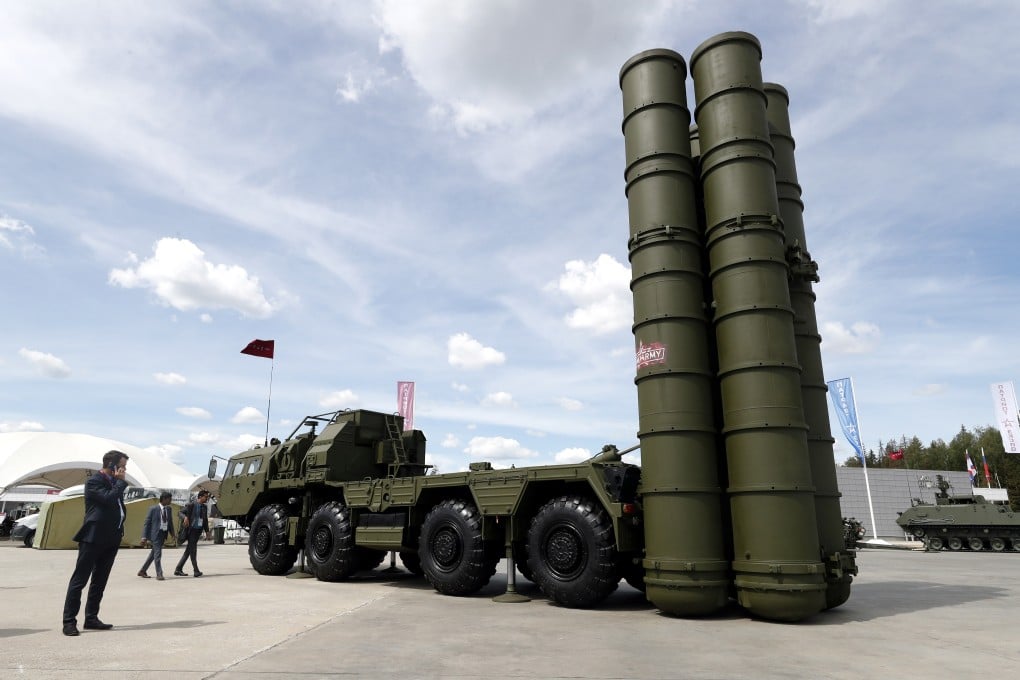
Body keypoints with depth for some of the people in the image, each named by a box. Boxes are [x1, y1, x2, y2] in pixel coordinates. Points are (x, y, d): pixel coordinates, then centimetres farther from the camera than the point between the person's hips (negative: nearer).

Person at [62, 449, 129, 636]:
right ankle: (69, 621, 3)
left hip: (111, 538, 8)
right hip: (93, 537, -8)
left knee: (100, 580, 12)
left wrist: (119, 530, 15)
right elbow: (109, 498, -26)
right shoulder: (94, 481, -10)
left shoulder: (114, 482, 14)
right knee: (79, 579, -2)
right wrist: (121, 482, -13)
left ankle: (91, 619, 19)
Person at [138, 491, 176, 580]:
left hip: (164, 534, 7)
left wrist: (172, 533, 3)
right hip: (155, 534, -7)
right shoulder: (153, 509, -10)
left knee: (153, 553, 15)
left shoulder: (168, 509, 8)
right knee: (158, 553, -8)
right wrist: (144, 537, -12)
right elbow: (147, 523, -8)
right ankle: (159, 574, -2)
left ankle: (143, 571, 29)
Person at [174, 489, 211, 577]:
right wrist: (185, 518, -33)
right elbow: (181, 513, -12)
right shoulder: (191, 505, -8)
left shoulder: (204, 507, 11)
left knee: (188, 551, 9)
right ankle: (196, 571, -5)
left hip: (198, 530, 7)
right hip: (191, 530, -7)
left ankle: (178, 570, 17)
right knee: (193, 550, -6)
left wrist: (207, 532, 14)